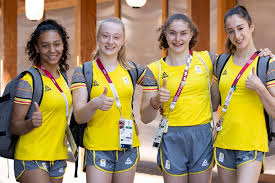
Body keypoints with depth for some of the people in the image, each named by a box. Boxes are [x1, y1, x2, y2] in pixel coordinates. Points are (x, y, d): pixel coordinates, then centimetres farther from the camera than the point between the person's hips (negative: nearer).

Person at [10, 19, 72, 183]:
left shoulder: (62, 77, 9)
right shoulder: (29, 81, -12)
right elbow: (14, 127, -12)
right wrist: (32, 122, -30)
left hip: (58, 158, 7)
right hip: (31, 159, -6)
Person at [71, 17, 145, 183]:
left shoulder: (132, 70, 6)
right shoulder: (84, 71, -2)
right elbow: (79, 117, -10)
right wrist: (94, 104, -30)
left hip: (128, 147, 3)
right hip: (97, 149, -3)